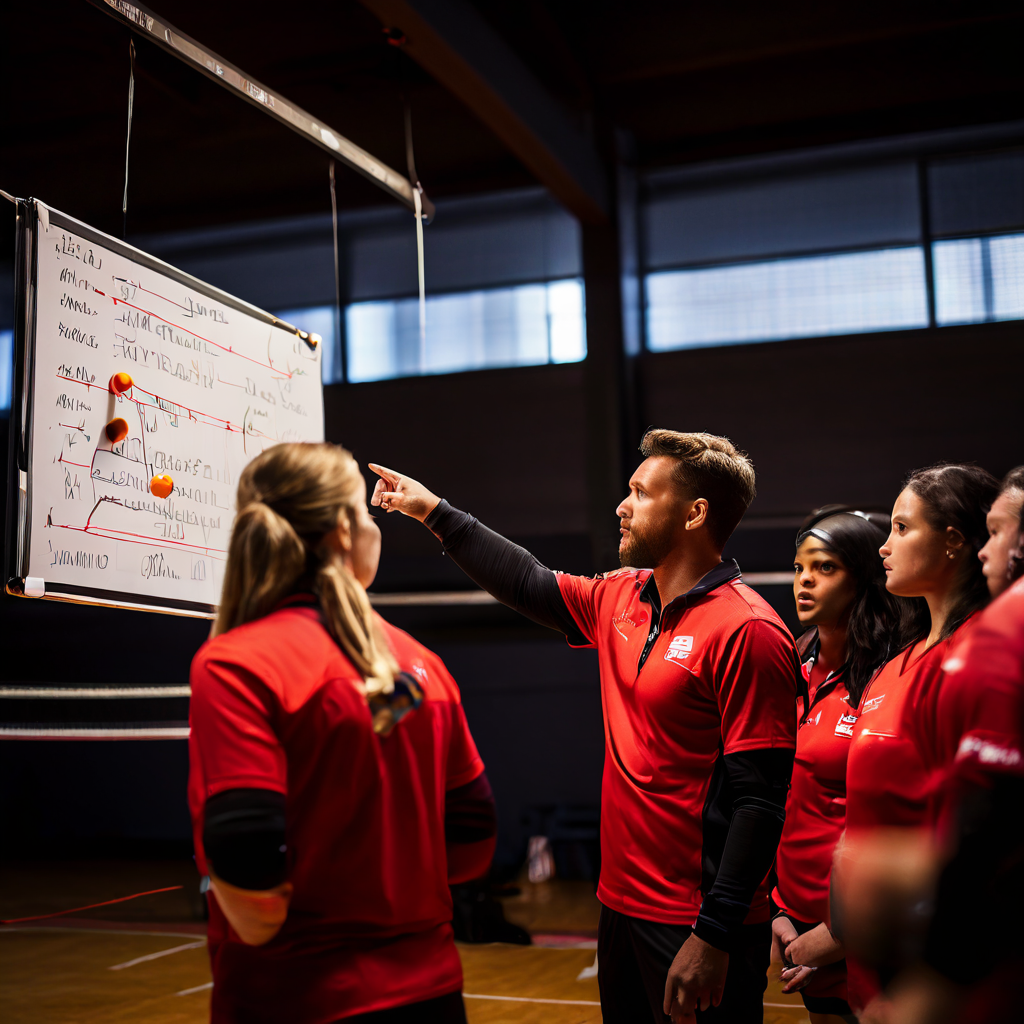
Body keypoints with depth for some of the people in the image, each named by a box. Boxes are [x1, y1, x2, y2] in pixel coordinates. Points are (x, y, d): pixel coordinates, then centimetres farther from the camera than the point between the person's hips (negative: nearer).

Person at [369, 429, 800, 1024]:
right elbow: (532, 585, 22)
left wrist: (715, 936, -23)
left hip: (695, 926, -8)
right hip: (622, 903, 8)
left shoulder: (748, 631, -18)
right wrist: (435, 513, 24)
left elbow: (760, 801, -21)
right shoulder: (620, 599, 6)